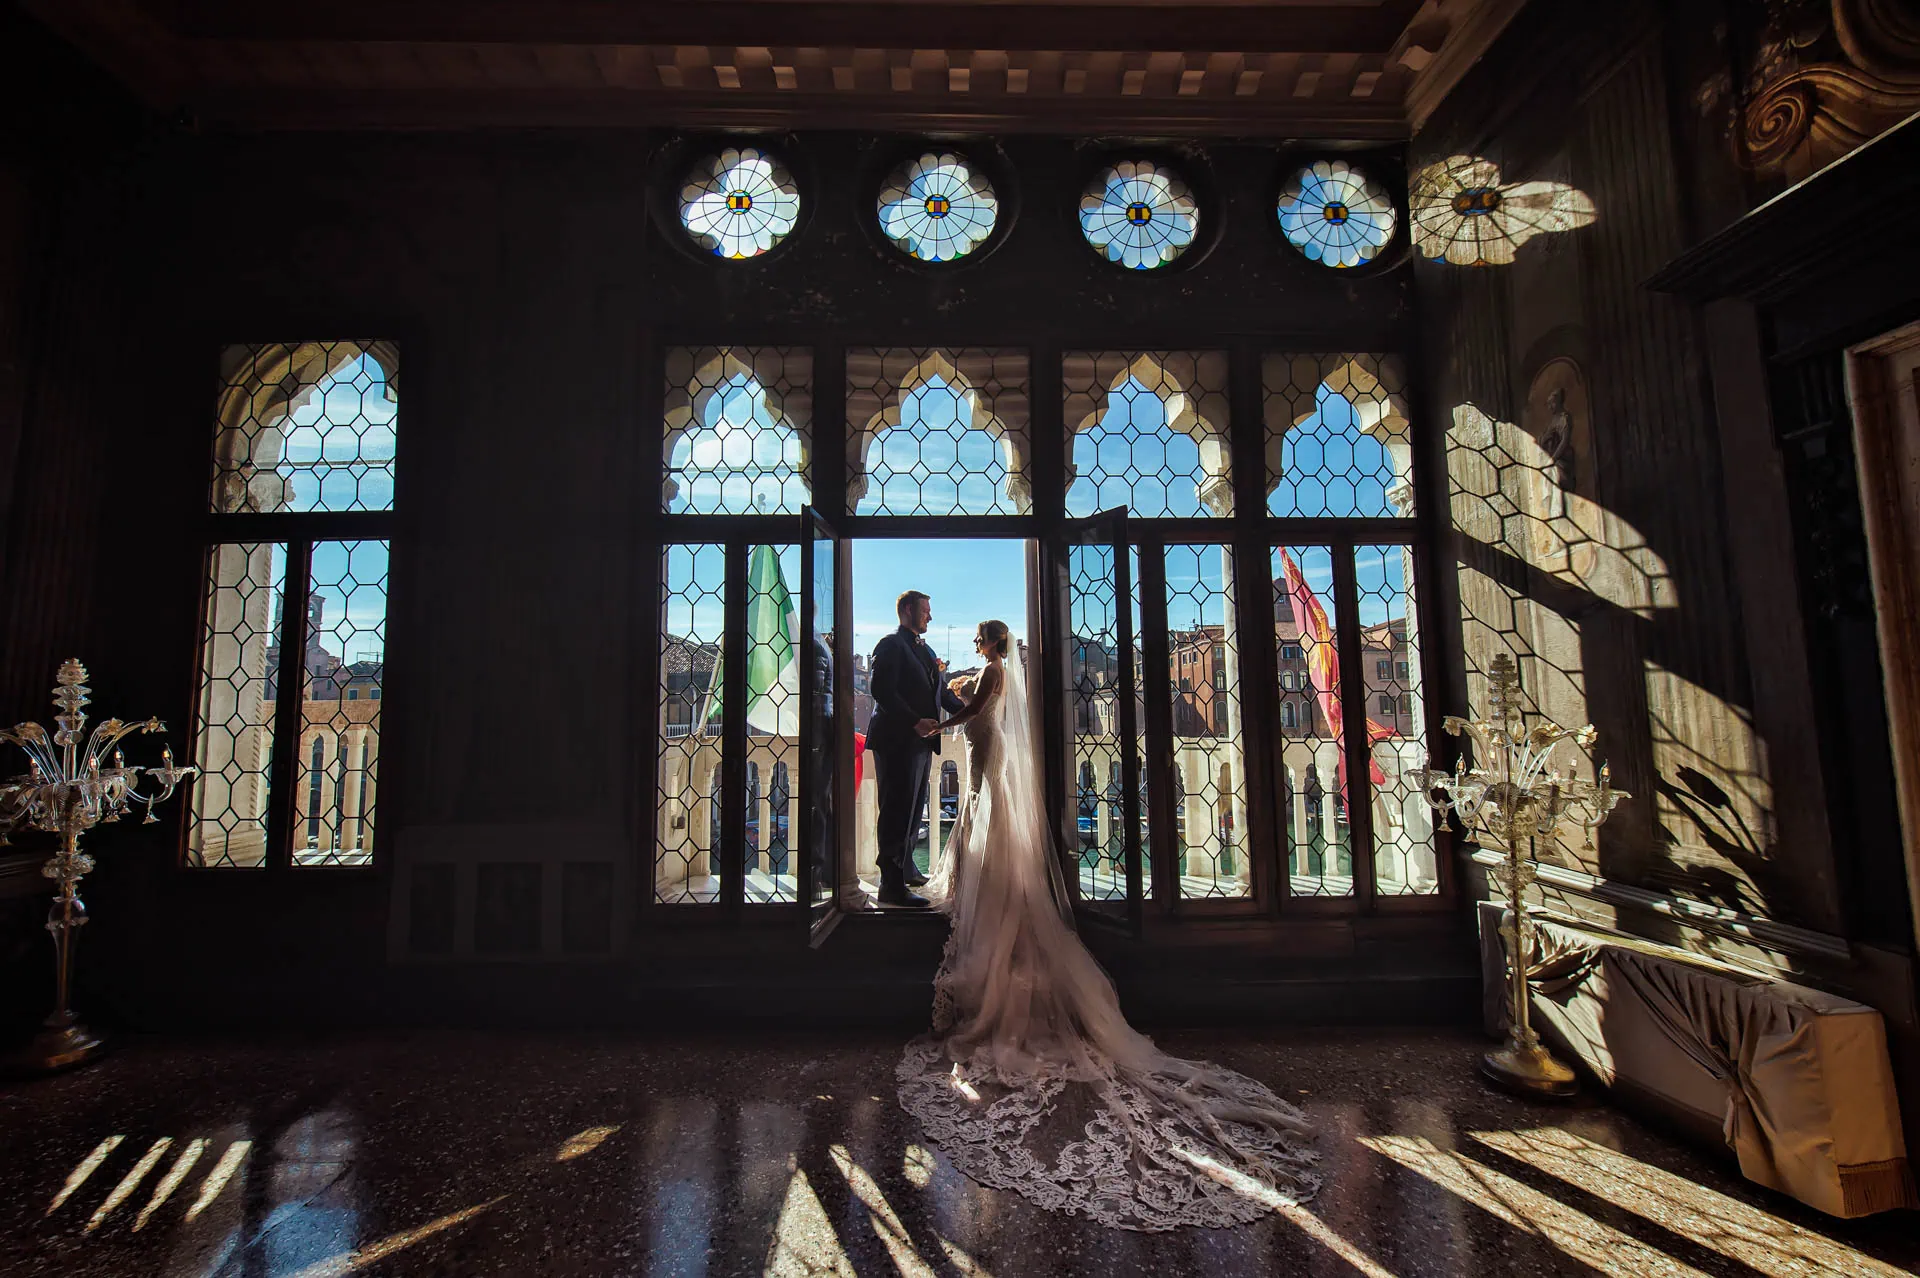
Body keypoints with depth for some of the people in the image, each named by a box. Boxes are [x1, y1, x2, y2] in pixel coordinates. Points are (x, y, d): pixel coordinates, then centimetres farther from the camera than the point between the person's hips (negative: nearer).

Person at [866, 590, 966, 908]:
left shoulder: (925, 650, 19)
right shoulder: (891, 645, -9)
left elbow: (939, 691, 20)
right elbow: (881, 690, -19)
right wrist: (915, 721, -24)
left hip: (920, 741, 9)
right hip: (897, 739, -9)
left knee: (913, 808, 18)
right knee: (897, 809, -6)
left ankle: (905, 867, 33)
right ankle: (892, 885, 0)